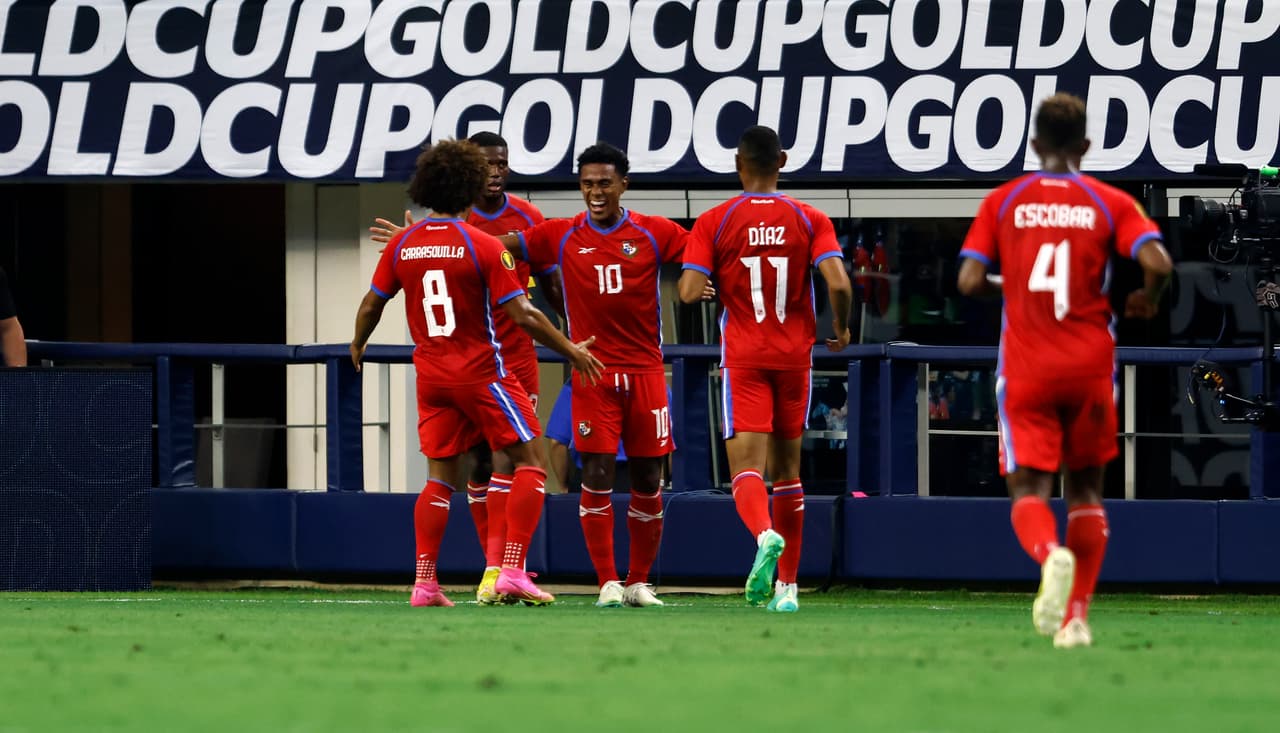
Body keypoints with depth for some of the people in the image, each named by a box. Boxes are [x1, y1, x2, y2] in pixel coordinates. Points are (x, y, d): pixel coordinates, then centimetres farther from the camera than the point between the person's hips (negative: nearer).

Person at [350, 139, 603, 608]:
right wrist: (571, 350, -1)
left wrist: (358, 345, 30)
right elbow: (523, 315, -13)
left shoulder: (402, 245, 2)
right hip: (480, 370, -5)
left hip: (431, 374, 5)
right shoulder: (482, 246, -11)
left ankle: (424, 583, 4)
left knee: (440, 476, 11)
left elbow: (371, 306, 9)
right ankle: (512, 572, -10)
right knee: (529, 462, 1)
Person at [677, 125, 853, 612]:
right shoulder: (810, 220, 0)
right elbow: (839, 284, -12)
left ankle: (765, 533, -42)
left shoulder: (714, 222, -3)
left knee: (746, 466, -9)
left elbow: (689, 292, -11)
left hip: (743, 358, -2)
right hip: (795, 354, 2)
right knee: (787, 469, 13)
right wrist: (841, 329, 7)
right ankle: (787, 585, 14)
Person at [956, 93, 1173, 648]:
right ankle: (1076, 617, 6)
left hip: (1026, 372, -1)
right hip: (1091, 367, 1)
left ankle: (1050, 553, -37)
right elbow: (1157, 262, -14)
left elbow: (969, 282, -4)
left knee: (1028, 491, -2)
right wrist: (1145, 301, 8)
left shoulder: (1003, 202, 2)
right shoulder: (1111, 203, 1)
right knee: (1086, 491, 14)